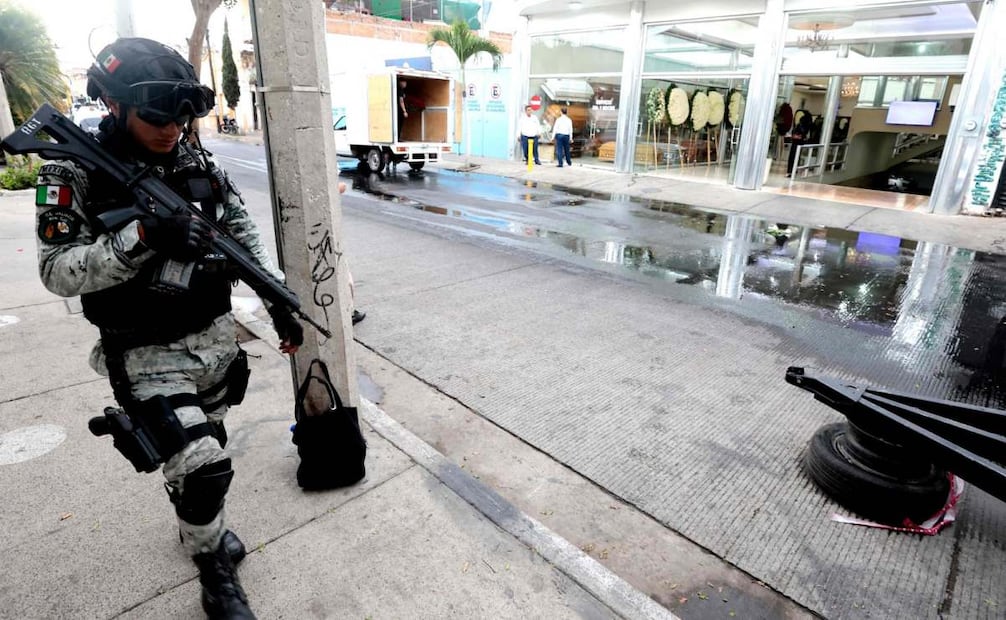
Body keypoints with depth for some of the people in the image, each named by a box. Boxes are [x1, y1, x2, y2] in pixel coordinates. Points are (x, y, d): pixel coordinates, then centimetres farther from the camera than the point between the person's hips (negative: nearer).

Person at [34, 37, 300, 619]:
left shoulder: (200, 163, 0)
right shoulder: (75, 176, -11)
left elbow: (246, 234, 5)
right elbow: (58, 272, -15)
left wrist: (280, 301, -2)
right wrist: (143, 235, -30)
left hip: (217, 336, 5)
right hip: (149, 353, -4)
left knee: (201, 446, 22)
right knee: (203, 466, -10)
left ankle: (199, 522, 51)